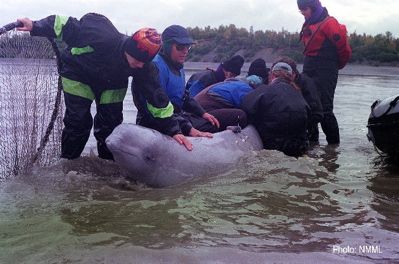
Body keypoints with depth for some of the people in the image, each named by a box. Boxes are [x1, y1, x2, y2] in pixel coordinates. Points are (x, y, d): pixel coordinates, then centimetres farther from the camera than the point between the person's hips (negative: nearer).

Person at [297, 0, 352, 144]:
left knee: (324, 109, -12)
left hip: (325, 73, -8)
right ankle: (312, 141, 21)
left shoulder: (329, 23, -11)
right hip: (309, 71, 8)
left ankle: (334, 143, -2)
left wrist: (336, 65, 6)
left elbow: (344, 49, -10)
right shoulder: (308, 25, 13)